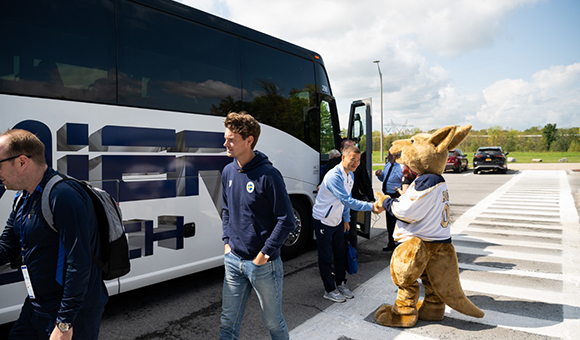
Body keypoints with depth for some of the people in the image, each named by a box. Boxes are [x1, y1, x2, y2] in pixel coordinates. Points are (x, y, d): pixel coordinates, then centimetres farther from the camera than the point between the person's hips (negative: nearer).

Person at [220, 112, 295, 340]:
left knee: (273, 321, 15)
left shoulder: (268, 175, -18)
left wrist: (265, 254, -15)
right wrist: (227, 241, 7)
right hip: (233, 260, 6)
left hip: (263, 263, -5)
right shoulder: (228, 172, 3)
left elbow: (286, 220, -16)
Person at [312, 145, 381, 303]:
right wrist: (370, 207, -39)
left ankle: (341, 284, 31)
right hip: (323, 220, -8)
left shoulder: (351, 176, 3)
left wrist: (346, 219, 13)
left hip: (337, 220, 8)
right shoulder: (334, 176, -28)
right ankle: (329, 290, 17)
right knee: (326, 257, 3)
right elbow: (347, 201, -35)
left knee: (340, 253, 15)